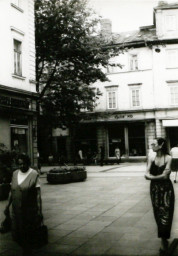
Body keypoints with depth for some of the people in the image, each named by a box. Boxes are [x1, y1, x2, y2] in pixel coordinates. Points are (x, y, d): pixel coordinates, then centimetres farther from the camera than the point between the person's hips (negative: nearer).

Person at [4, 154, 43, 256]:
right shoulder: (15, 174, 6)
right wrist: (8, 206, 13)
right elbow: (12, 191, 14)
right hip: (16, 210, 5)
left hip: (30, 211, -4)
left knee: (28, 235, 3)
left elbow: (38, 193, -9)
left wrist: (39, 210, -13)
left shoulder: (34, 174, -8)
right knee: (16, 234, 9)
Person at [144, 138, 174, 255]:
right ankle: (164, 240, 21)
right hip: (155, 189, 4)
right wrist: (159, 176, -19)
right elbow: (147, 175, -5)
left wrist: (153, 176, -7)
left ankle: (164, 242, 6)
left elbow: (165, 176, -17)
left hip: (166, 189, -4)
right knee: (158, 214, 8)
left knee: (165, 214, -2)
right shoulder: (152, 159, 3)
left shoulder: (168, 158, -10)